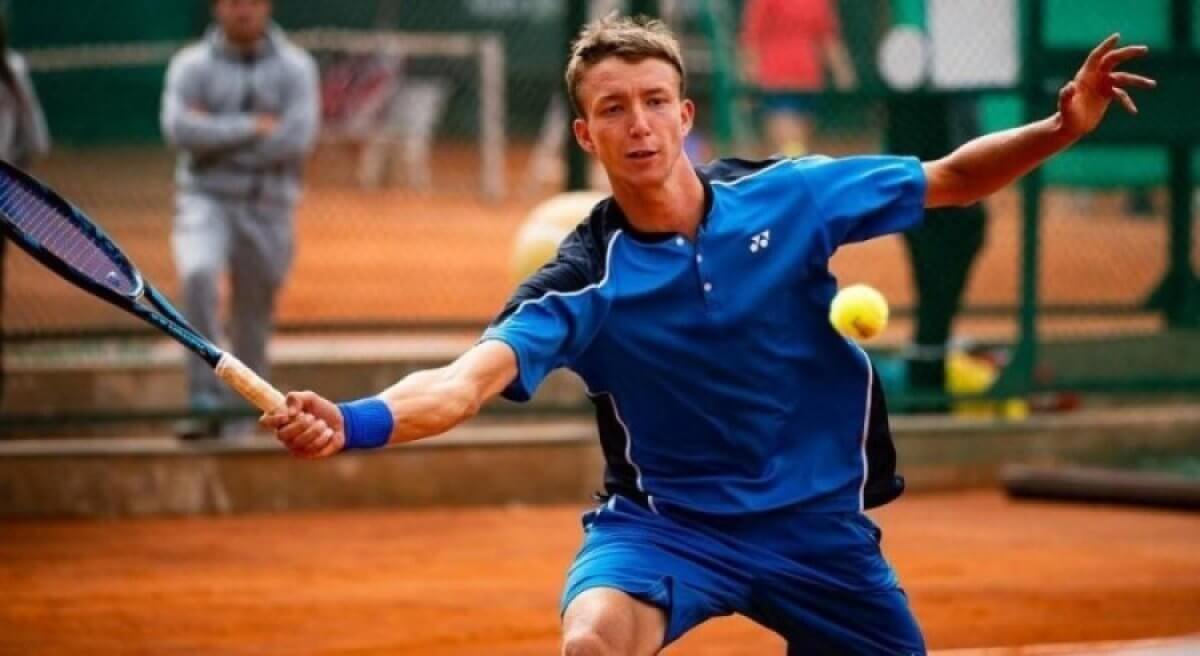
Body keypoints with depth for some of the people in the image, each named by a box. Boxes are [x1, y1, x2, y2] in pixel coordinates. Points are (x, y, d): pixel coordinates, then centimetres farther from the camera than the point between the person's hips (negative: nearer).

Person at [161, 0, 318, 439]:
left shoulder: (295, 68, 3)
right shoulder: (191, 65, 4)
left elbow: (296, 139, -11)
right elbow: (179, 129, -13)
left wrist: (215, 133, -10)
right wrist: (251, 127, -13)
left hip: (268, 205, 1)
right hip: (207, 199, -1)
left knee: (253, 319, 4)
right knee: (197, 275, -28)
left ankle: (239, 424, 20)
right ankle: (205, 403, -27)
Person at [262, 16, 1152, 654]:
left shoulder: (787, 198, -8)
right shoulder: (582, 285, -15)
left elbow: (950, 180, 1)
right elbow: (463, 384, -29)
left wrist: (1063, 129, -15)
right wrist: (354, 423, -49)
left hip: (817, 519, 3)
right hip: (665, 521, -3)